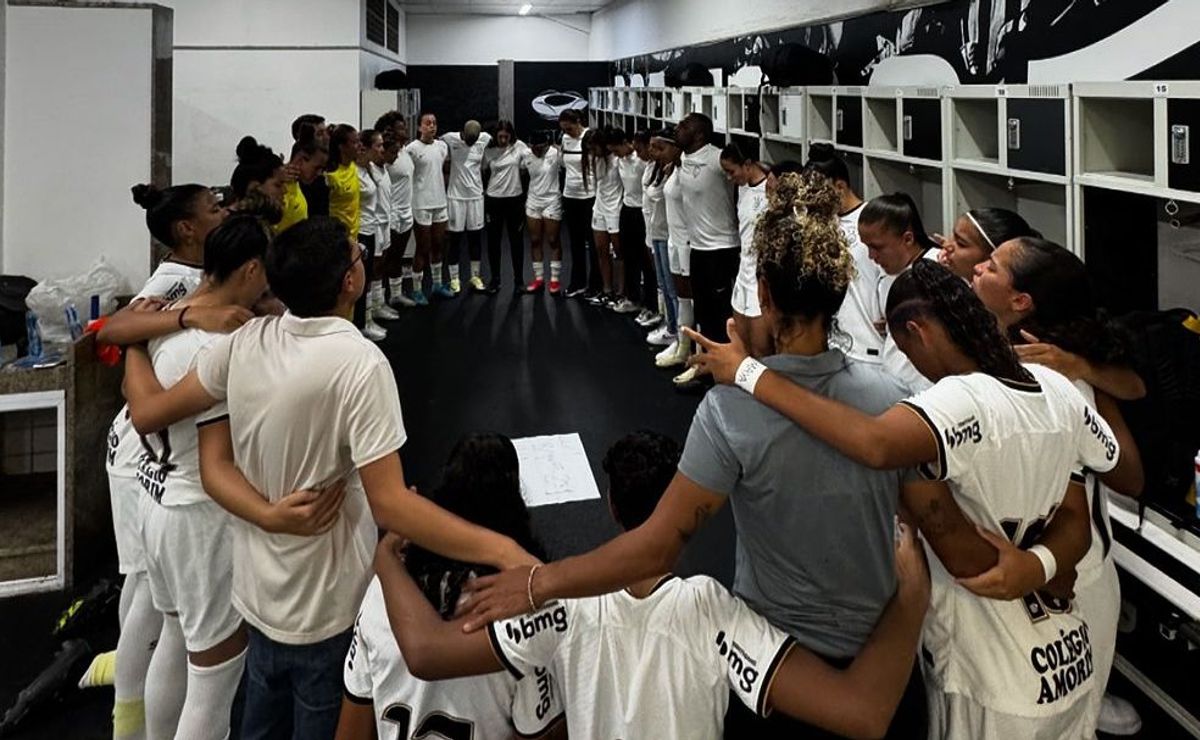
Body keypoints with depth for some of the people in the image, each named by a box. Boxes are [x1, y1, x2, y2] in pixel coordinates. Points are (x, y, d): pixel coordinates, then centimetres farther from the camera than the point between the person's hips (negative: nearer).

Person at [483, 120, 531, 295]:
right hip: (493, 199, 1)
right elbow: (483, 172, 9)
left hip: (515, 198, -1)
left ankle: (519, 280, 13)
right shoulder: (488, 151, 0)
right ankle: (495, 279, 18)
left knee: (516, 241, 5)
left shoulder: (518, 146, -3)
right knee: (493, 241, 7)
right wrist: (481, 193, 7)